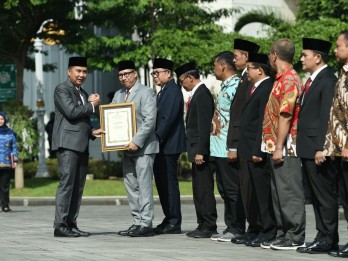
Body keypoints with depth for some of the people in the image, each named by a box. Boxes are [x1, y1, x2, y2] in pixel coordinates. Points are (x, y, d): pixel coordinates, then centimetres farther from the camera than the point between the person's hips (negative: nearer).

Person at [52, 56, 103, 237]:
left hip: (81, 145, 9)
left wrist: (92, 132, 11)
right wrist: (92, 105, -3)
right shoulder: (61, 90, -3)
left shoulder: (83, 94, 23)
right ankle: (60, 225, -14)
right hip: (68, 143, -9)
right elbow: (71, 112, -16)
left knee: (78, 186, 5)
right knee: (67, 183, -13)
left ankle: (71, 224, 7)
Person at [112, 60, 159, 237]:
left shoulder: (146, 92, -6)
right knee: (131, 187, 9)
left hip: (143, 147, -8)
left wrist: (136, 141, -20)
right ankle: (137, 222, 14)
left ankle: (146, 224, -9)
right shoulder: (119, 95, 16)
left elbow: (149, 120, -14)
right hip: (128, 148, 8)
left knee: (144, 186, -9)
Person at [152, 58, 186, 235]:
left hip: (169, 145, -10)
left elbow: (169, 118, -20)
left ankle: (174, 223, -4)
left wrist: (157, 138, -20)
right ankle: (169, 220, 16)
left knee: (169, 183, -7)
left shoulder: (173, 91, -12)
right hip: (161, 146, 10)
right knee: (162, 182, 11)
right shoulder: (163, 92, 19)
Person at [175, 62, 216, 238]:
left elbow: (204, 125, -20)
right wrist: (195, 150, 16)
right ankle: (203, 225, 17)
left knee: (204, 189, -7)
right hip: (197, 149, 10)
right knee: (199, 189, 12)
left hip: (201, 149, -10)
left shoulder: (202, 94, -13)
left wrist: (200, 151, -22)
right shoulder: (197, 94, 17)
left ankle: (209, 227, -5)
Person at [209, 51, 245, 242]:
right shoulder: (224, 87, 17)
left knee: (232, 190, -5)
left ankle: (237, 229, 0)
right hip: (218, 148, 10)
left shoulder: (235, 87, -13)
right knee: (224, 190, 12)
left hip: (228, 148, -10)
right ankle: (230, 227, 17)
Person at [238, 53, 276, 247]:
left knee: (264, 193, -6)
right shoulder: (257, 89, 17)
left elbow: (264, 122, -20)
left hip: (259, 152, -10)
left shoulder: (267, 89, -15)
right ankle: (264, 230, 18)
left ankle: (268, 233, -3)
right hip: (252, 151, 10)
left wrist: (258, 151, -22)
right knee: (257, 194, 13)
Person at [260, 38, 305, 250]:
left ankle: (296, 238, -3)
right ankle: (282, 234, 18)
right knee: (279, 193, 12)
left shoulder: (289, 80, -14)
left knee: (290, 193, -6)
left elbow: (285, 116, -19)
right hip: (277, 147, 10)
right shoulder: (282, 79, 17)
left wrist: (279, 147, -20)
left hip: (286, 147, -10)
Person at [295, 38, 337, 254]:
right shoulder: (312, 81, 18)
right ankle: (323, 236, 18)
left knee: (325, 195, -5)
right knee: (317, 196, 13)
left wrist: (321, 148, -22)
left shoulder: (328, 81, -13)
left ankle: (328, 239, -2)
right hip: (308, 149, 10)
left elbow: (327, 117, -19)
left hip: (317, 149, -10)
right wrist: (304, 147, 16)